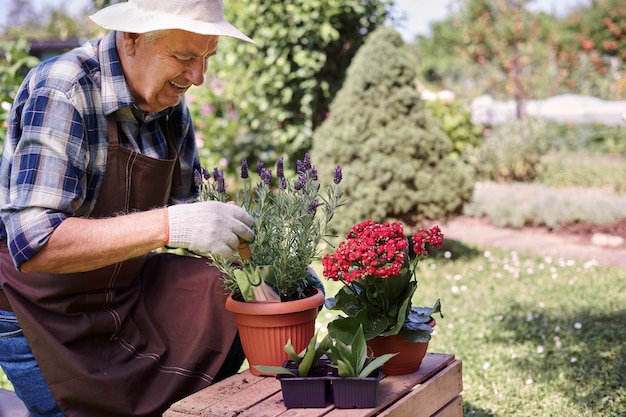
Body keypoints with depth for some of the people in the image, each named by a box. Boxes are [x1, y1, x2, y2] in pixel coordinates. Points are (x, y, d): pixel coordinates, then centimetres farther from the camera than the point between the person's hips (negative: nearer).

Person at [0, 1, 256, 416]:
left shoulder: (171, 105, -3)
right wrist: (169, 225, -42)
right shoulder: (61, 93, -25)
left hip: (125, 290, 6)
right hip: (43, 311, -6)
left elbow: (183, 206, 8)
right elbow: (34, 245, -34)